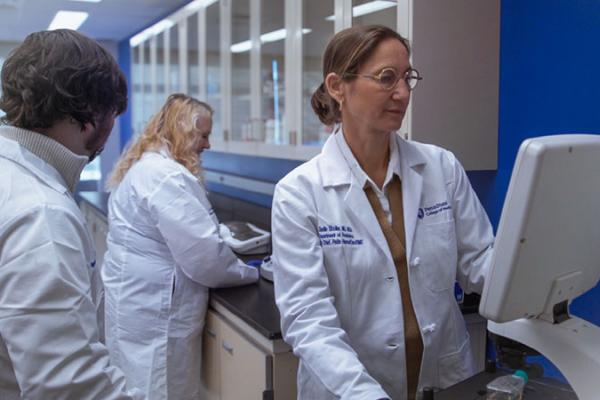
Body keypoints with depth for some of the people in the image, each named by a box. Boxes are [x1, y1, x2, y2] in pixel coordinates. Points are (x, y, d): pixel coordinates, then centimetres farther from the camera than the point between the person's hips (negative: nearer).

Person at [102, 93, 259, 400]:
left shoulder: (140, 167, 12)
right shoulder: (168, 176, -21)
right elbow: (203, 255, -24)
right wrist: (249, 273, -7)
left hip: (136, 303, 10)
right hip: (154, 314, -10)